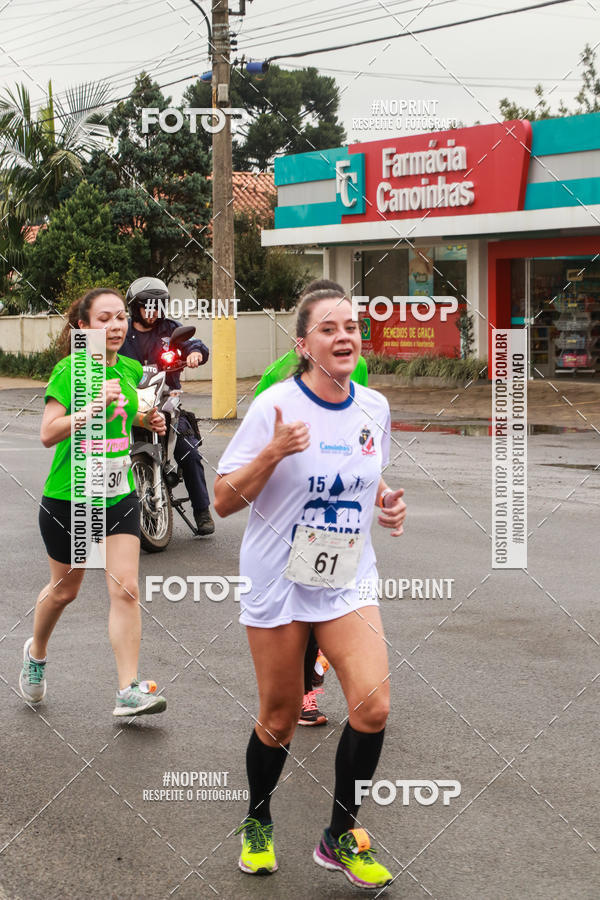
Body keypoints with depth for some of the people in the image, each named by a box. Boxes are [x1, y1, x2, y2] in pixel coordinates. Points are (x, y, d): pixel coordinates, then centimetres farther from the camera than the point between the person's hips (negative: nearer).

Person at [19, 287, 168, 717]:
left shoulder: (131, 370, 2)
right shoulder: (69, 371, -13)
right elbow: (48, 433, -23)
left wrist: (147, 420, 1)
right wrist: (94, 404, -33)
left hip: (120, 495, 3)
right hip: (68, 497, -3)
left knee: (126, 589, -8)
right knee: (64, 590, 13)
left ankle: (129, 690, -7)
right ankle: (36, 653, 43)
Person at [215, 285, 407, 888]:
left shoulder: (374, 407, 1)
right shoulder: (274, 406, -13)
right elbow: (223, 501, -12)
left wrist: (386, 502, 0)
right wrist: (273, 453, -27)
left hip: (349, 581, 3)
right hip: (279, 582, -3)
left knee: (373, 704, -13)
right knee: (279, 718, 6)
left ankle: (340, 838, 7)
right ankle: (257, 824, 35)